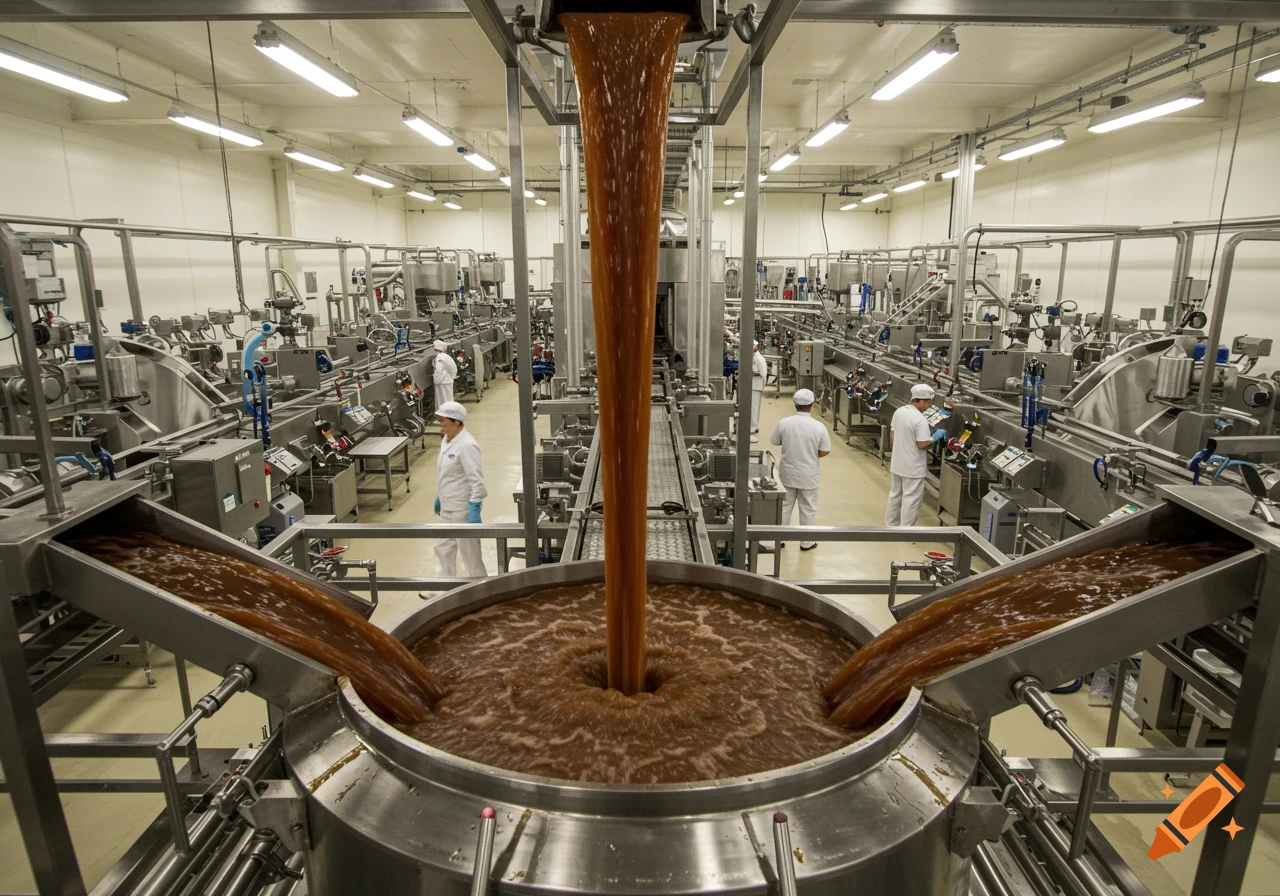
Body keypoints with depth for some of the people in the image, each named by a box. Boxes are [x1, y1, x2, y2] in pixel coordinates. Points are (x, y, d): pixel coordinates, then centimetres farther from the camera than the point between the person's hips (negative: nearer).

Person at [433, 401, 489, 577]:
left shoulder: (466, 445, -22)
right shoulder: (447, 440, 6)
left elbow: (476, 480, -24)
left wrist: (475, 510, -26)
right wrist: (439, 498, 22)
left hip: (463, 508, -9)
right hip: (448, 508, 9)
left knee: (470, 553, 4)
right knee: (443, 549, 20)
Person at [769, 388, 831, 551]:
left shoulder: (784, 423, -13)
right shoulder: (818, 426, -15)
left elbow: (774, 441, 1)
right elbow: (825, 451, -9)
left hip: (787, 473, 2)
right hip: (808, 475, -1)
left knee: (784, 506, 15)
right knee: (808, 509, 13)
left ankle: (779, 539, 24)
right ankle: (807, 542, 23)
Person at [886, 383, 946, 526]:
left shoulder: (898, 412, 2)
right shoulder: (920, 420, -23)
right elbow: (921, 445, -22)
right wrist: (935, 437, -8)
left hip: (897, 464, 8)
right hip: (913, 467, -8)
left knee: (895, 495, 20)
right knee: (911, 499, 3)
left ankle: (891, 525, 31)